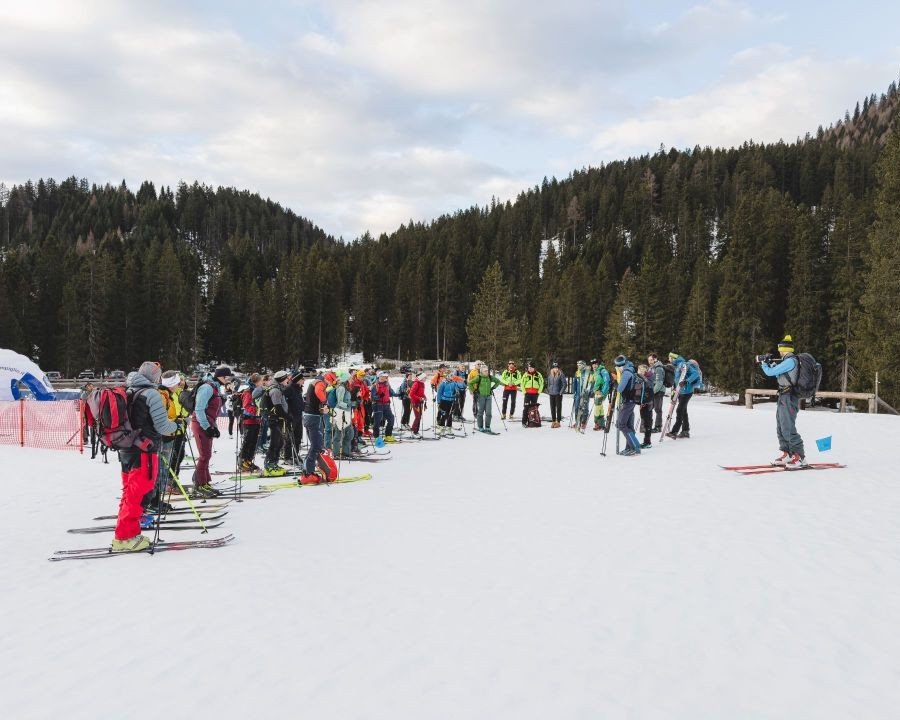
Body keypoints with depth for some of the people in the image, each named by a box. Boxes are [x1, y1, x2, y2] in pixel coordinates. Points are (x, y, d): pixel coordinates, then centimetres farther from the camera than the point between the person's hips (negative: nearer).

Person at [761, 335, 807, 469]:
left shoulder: (790, 361, -15)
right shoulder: (790, 361, 14)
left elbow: (770, 372, -15)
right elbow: (780, 375, 27)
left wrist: (764, 365, 5)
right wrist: (772, 364, 21)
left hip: (789, 399, -10)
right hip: (784, 398, 10)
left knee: (788, 428, -12)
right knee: (781, 428, 14)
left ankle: (800, 457, -10)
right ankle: (786, 454, 19)